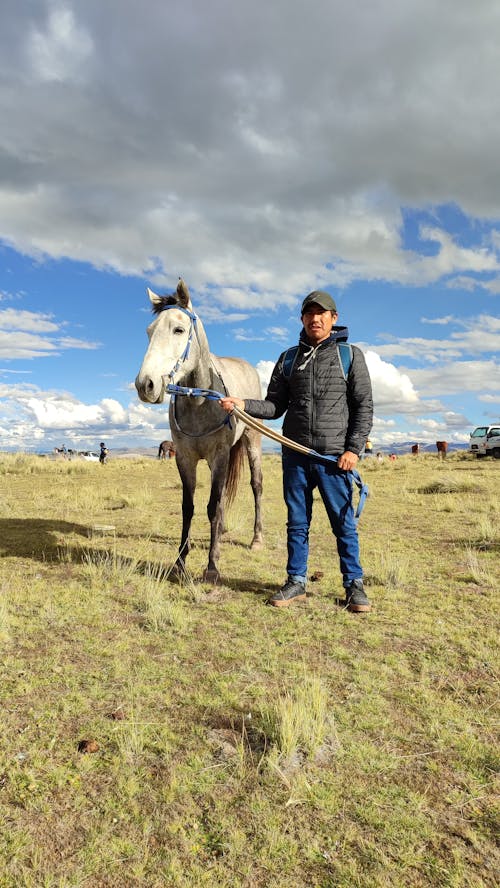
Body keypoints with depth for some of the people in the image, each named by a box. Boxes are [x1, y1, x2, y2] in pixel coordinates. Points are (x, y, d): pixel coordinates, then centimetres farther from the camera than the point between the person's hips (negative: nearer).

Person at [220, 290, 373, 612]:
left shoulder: (351, 355, 2)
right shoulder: (289, 358, 11)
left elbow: (364, 407, -1)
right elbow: (275, 406, 11)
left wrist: (354, 449, -10)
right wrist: (244, 404, -6)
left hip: (334, 457, -3)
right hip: (295, 455, 3)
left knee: (344, 523, 3)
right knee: (297, 522, 11)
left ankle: (355, 584, 16)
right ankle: (296, 582, 22)